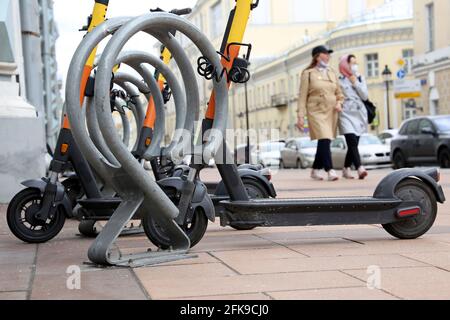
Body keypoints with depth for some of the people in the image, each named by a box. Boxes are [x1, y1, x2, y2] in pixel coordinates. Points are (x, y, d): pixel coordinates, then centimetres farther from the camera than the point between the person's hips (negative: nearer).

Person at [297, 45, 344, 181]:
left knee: (325, 142, 7)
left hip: (331, 112, 5)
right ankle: (330, 170, -23)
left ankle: (315, 170, 22)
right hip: (316, 111, -5)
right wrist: (301, 116, -8)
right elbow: (302, 96, -2)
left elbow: (339, 93, 23)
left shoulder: (332, 73, 16)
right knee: (324, 140, -20)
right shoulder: (308, 73, 1)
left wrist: (339, 103, 1)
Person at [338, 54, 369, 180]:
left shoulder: (360, 78, 14)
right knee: (352, 142, -18)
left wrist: (355, 83, -3)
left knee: (353, 144, 5)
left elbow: (365, 96, 4)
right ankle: (360, 168, -30)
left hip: (359, 114, 5)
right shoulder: (339, 80, 0)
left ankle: (346, 169, 18)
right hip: (346, 114, -5)